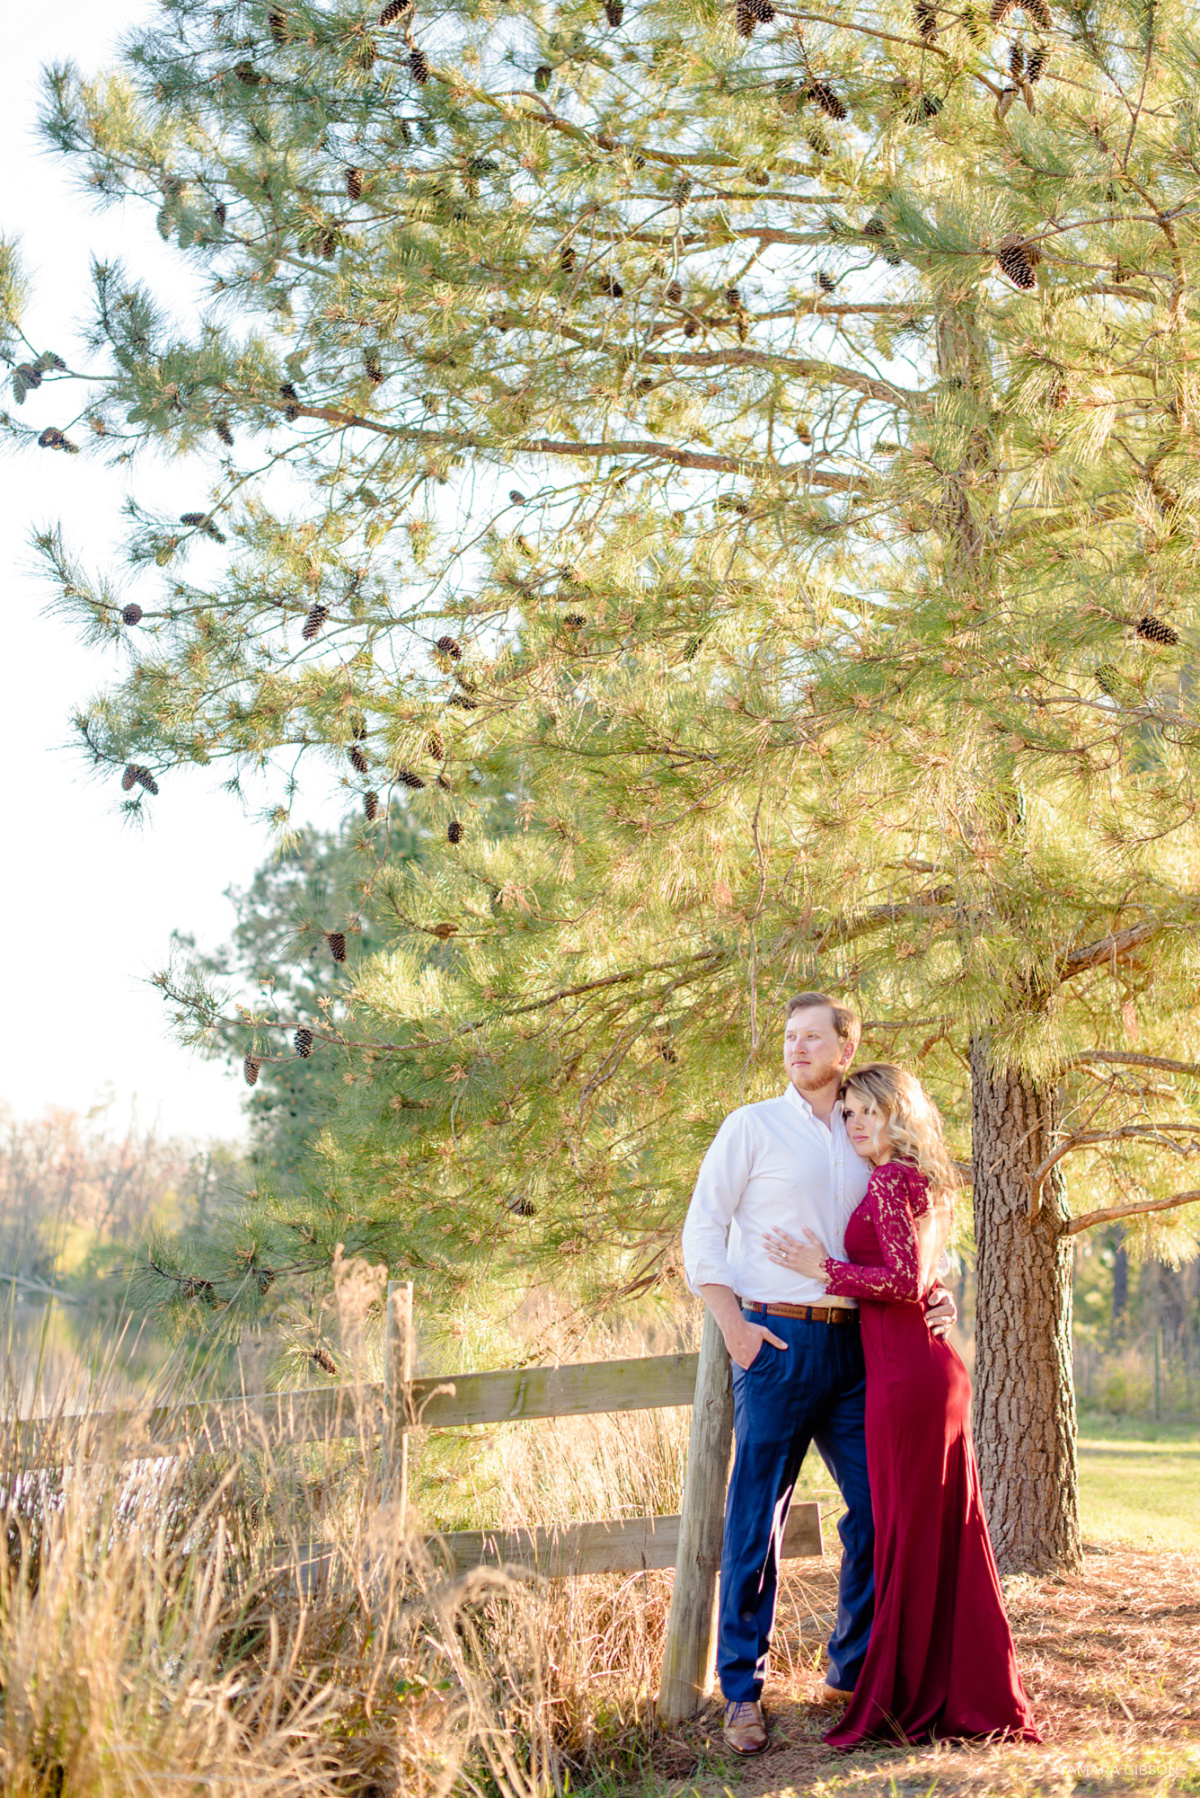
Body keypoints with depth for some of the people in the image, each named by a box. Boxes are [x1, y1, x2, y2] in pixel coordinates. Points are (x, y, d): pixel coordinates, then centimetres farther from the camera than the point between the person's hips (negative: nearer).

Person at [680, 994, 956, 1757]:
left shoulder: (865, 1141, 16)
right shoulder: (752, 1126, 1)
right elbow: (702, 1230, -2)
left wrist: (930, 1297, 4)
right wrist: (733, 1324, -11)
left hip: (851, 1344, 5)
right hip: (777, 1341, -5)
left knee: (879, 1507, 5)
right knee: (757, 1517, -2)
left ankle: (852, 1672, 21)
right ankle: (743, 1692, 7)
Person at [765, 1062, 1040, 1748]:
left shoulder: (890, 1181, -11)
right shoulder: (920, 1183, 16)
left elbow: (906, 1280, -19)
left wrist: (823, 1266, -12)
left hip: (905, 1377, -9)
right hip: (938, 1368, 9)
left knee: (906, 1536, -1)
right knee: (951, 1536, 11)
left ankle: (906, 1701, 6)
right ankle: (974, 1694, 16)